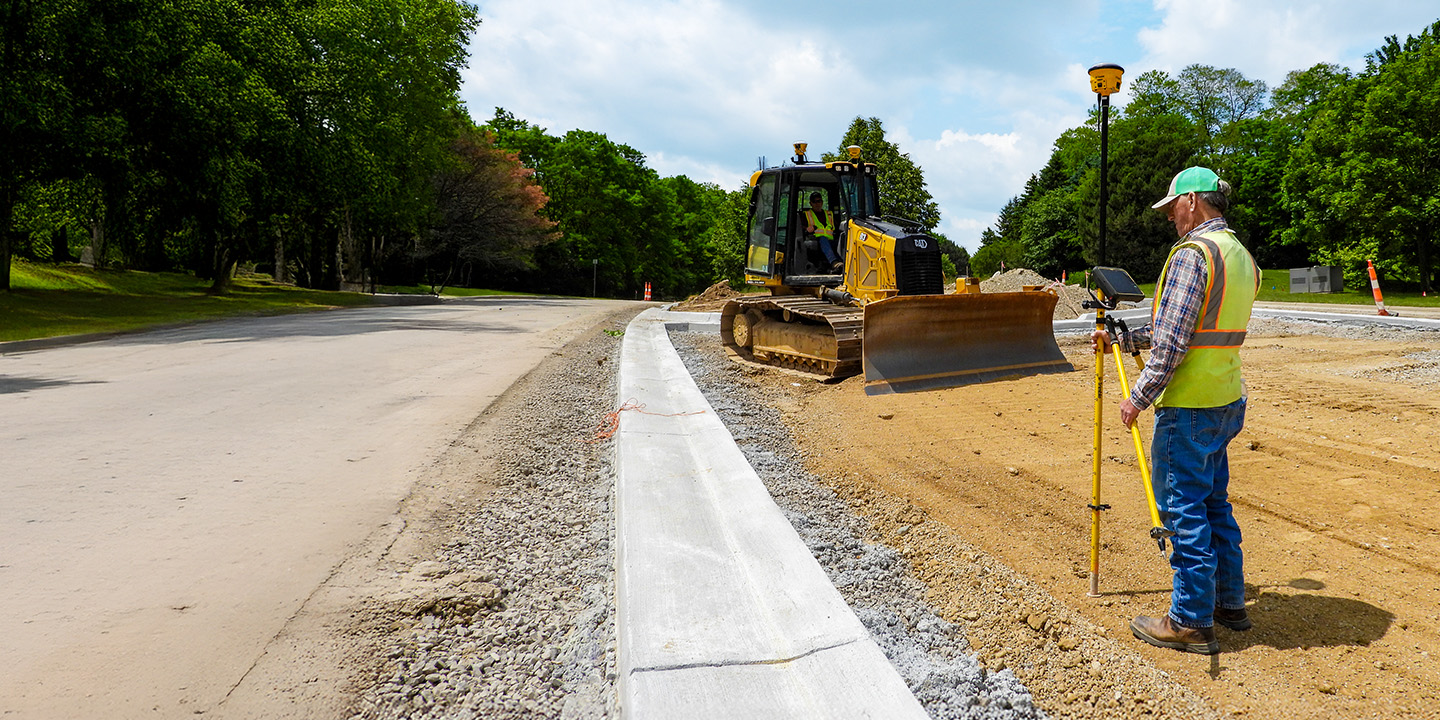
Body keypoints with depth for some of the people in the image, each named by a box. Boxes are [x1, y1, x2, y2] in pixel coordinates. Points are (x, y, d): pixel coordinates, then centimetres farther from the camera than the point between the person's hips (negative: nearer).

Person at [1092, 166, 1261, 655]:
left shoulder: (1193, 253, -16)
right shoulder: (1243, 257, 14)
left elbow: (1171, 342, -22)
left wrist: (1139, 396, -15)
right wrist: (1121, 340, 21)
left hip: (1188, 406, -9)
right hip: (1227, 402, 9)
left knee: (1184, 508, -2)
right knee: (1214, 502, 19)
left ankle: (1191, 622, 6)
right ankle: (1229, 601, 29)